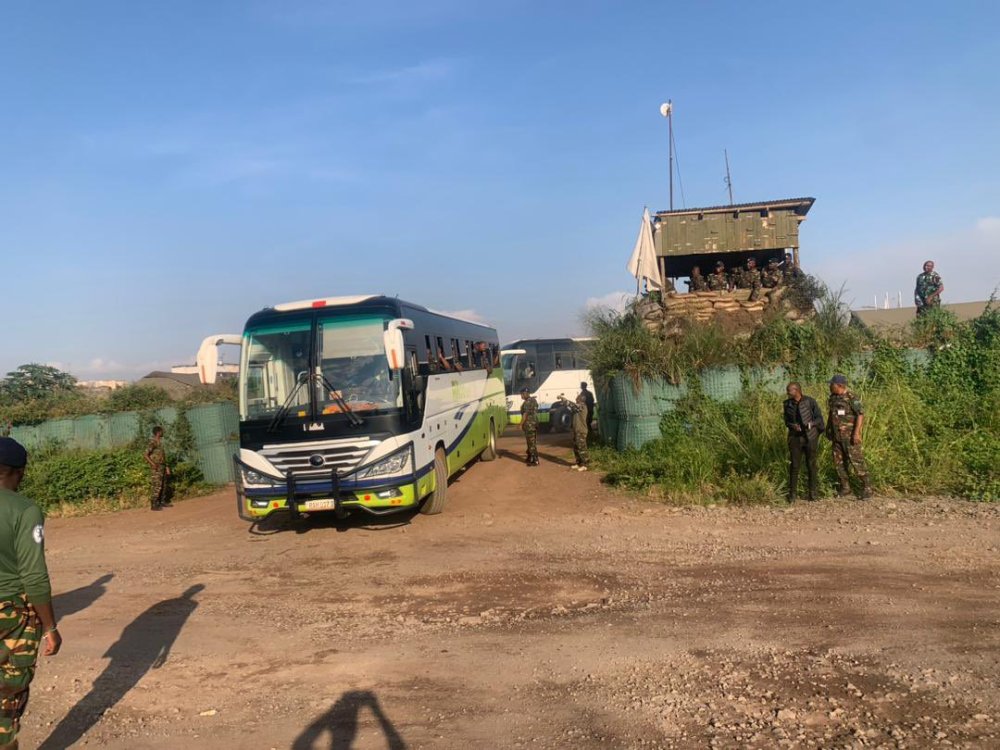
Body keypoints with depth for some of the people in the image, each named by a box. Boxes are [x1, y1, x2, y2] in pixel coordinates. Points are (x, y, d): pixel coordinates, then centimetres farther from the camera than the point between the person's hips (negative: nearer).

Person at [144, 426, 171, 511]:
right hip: (156, 469, -9)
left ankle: (162, 502, 24)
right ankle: (153, 505, -3)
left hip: (162, 467, 9)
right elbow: (146, 455, -19)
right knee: (156, 486, -7)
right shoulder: (153, 443, -14)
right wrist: (153, 464, -28)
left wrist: (166, 467, 19)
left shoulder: (160, 442, 14)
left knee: (163, 485, 14)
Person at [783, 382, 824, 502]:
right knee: (794, 465, -1)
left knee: (811, 465, 5)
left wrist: (811, 424, -25)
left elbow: (819, 418, -5)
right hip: (795, 438, 2)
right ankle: (793, 493, 9)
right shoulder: (787, 404, 1)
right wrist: (792, 426, -13)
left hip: (810, 437, -2)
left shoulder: (810, 401, -9)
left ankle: (813, 492, 19)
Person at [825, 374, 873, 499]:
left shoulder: (852, 398, -15)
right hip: (837, 436, 7)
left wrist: (856, 432, -25)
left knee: (856, 461, -7)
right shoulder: (833, 398, 8)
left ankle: (867, 488, 3)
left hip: (850, 436, -7)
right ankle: (845, 488, 17)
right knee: (839, 462, 7)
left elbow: (861, 414, -19)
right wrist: (828, 429, 18)